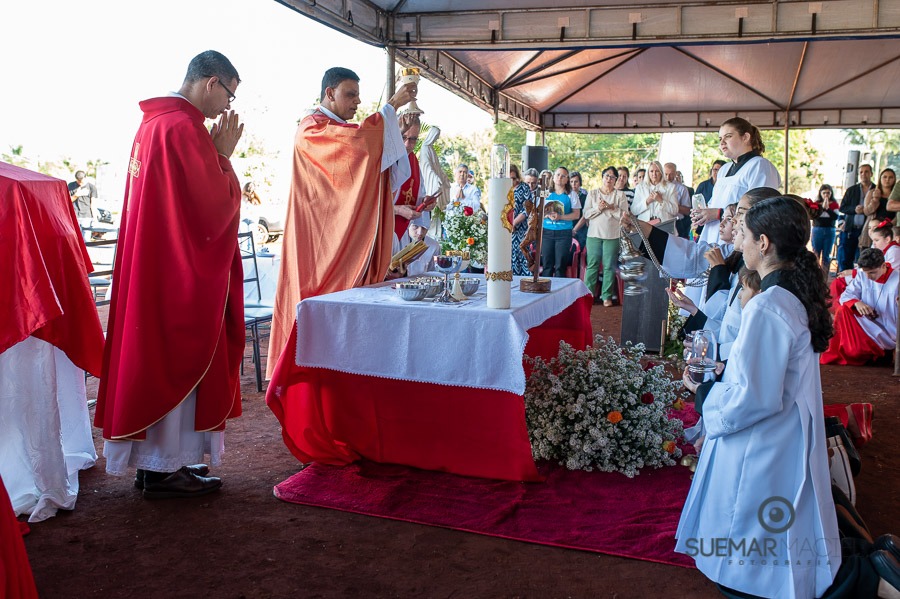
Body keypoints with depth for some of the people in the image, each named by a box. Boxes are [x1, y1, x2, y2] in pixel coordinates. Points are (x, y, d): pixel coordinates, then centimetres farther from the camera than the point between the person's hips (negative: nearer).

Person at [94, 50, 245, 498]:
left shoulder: (153, 122, 12)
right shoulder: (184, 127, -17)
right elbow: (216, 206, -18)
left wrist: (213, 155, 11)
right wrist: (223, 156, -7)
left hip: (152, 266, 10)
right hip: (182, 271, -10)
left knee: (157, 357, 14)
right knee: (179, 360, 0)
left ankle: (154, 459, 25)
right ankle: (166, 467, 11)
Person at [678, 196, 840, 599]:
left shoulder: (767, 307, -26)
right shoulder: (798, 294, 3)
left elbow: (753, 399, -25)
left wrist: (703, 390, -10)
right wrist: (723, 372, 12)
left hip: (760, 452, -9)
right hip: (791, 441, 9)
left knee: (746, 561, 8)